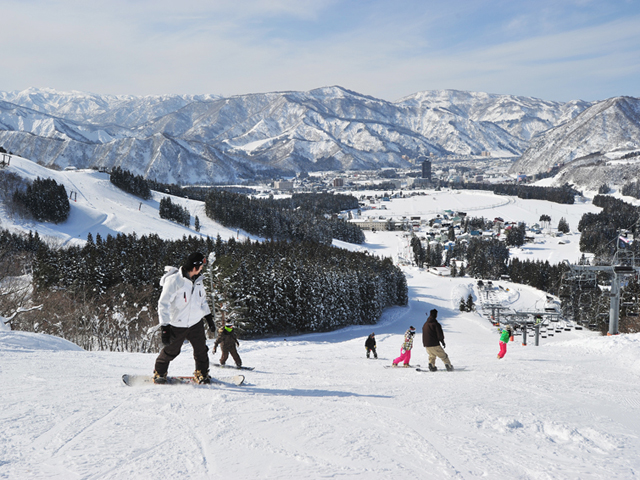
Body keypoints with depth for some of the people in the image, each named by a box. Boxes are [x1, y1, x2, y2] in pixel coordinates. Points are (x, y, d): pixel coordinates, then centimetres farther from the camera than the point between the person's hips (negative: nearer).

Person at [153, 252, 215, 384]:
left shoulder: (198, 280, 4)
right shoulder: (174, 280, -18)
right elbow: (163, 304, -18)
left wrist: (208, 316, 22)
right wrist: (164, 327, -22)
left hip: (196, 323, 5)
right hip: (177, 325, -5)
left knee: (201, 350, 6)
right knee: (171, 351, 6)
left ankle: (202, 373, 26)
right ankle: (159, 373, 28)